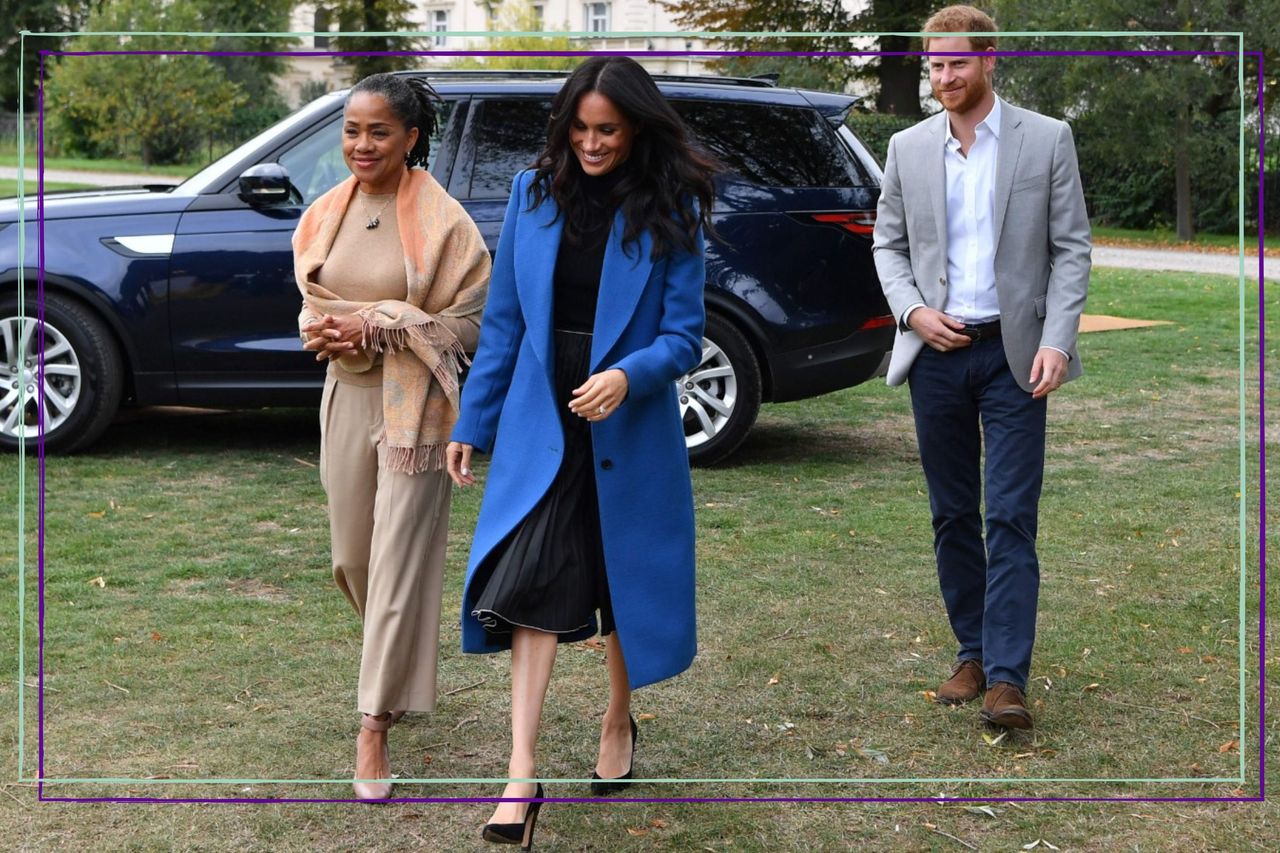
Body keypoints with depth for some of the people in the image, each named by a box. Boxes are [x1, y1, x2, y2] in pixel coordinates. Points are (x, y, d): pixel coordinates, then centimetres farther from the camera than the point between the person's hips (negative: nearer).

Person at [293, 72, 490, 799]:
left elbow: (470, 321, -9)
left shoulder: (442, 220, -11)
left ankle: (376, 725, -1)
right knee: (354, 552, 16)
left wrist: (378, 325, -18)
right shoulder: (325, 215, 5)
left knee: (400, 561, -5)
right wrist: (323, 330, -8)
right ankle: (401, 658, 45)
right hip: (345, 395, 6)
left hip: (415, 404, -6)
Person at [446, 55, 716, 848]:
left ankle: (619, 723, 38)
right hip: (540, 425, 1)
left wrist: (628, 376, -28)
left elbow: (684, 335, -9)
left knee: (623, 583, 13)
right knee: (532, 588, -9)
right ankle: (522, 775, -8)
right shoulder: (533, 193, 0)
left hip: (629, 431, -1)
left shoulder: (670, 211, -7)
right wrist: (472, 423, 5)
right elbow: (503, 321, 4)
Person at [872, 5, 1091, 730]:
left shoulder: (1046, 140, 0)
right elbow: (889, 243, 13)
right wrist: (913, 311, -6)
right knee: (953, 516, 10)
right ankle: (973, 654, 22)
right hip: (936, 352, 3)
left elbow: (1072, 248, -1)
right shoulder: (909, 148, 7)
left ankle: (1008, 679, -9)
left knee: (1010, 519, -8)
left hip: (1013, 354, -3)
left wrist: (1057, 341, -12)